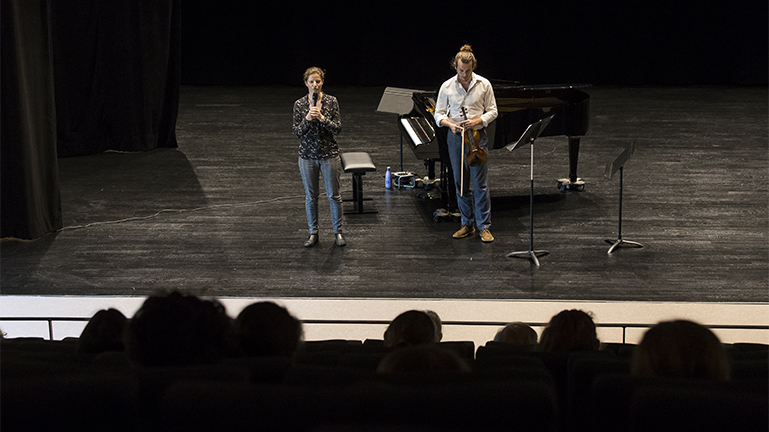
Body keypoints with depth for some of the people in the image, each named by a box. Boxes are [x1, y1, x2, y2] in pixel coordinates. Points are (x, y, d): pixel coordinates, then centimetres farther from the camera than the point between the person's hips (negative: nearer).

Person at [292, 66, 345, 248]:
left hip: (329, 154, -1)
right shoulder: (299, 104, -2)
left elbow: (338, 128, -8)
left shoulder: (331, 102, -4)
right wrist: (307, 120, -21)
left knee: (333, 195, 5)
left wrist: (322, 118, -22)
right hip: (307, 155, 1)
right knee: (310, 196, 9)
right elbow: (297, 133, -4)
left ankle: (338, 232, 17)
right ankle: (313, 233, 21)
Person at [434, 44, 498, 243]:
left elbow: (492, 111, 3)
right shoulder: (447, 87, -1)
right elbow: (439, 114, 3)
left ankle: (484, 227, 3)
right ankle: (467, 224, 20)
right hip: (455, 137, 2)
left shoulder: (484, 85, -3)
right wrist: (450, 124, -17)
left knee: (480, 183, -4)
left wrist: (478, 120, -15)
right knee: (460, 183, 8)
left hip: (477, 137, -2)